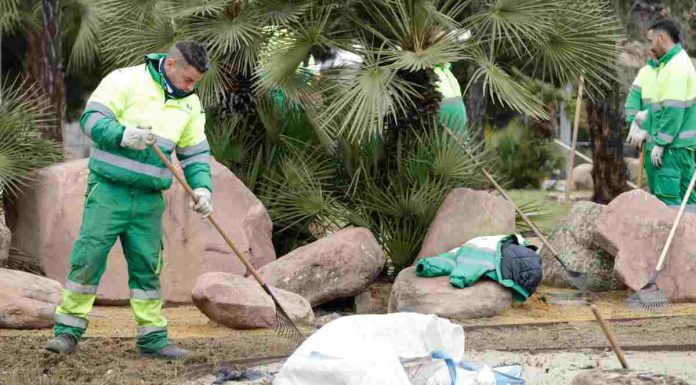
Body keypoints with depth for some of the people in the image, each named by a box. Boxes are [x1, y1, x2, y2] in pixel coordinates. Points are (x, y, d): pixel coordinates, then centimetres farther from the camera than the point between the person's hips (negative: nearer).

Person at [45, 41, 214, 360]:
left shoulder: (190, 104, 10)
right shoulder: (126, 80, -8)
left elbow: (196, 153, 14)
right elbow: (92, 118, -13)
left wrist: (202, 187, -3)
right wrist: (124, 135, -29)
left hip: (149, 201, 5)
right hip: (108, 192, -5)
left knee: (147, 266, 7)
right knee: (89, 258, -7)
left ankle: (152, 338, 13)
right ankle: (68, 330, 1)